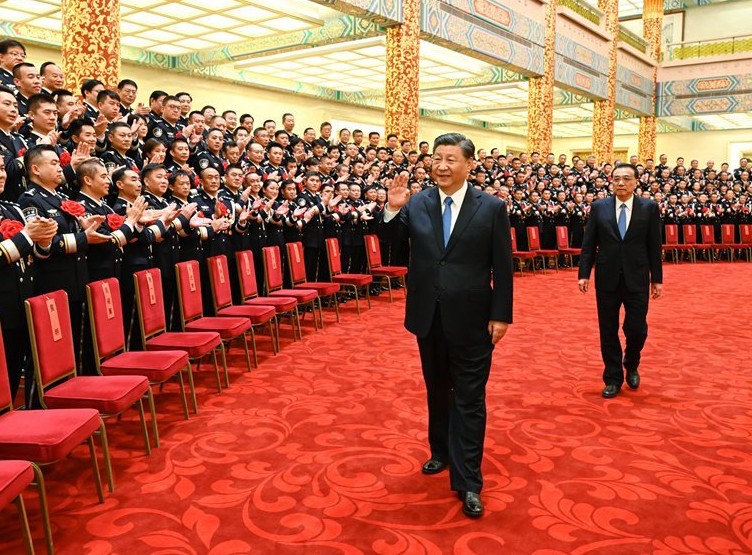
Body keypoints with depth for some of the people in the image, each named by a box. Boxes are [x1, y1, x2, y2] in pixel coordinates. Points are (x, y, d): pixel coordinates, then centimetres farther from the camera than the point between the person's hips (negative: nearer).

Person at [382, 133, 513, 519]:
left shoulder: (491, 208, -6)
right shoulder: (417, 203, 1)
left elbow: (502, 267, -5)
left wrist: (501, 315, -7)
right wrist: (393, 210, -19)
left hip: (470, 319, -3)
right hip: (429, 316, 3)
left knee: (469, 398, 2)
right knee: (437, 390, 19)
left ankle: (467, 481, 10)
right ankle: (441, 451, 39)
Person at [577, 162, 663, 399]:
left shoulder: (649, 208, 1)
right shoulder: (599, 207, 2)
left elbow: (654, 246, 2)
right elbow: (588, 244, 3)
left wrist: (657, 278, 1)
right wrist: (584, 273, -3)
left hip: (637, 279, -1)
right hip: (607, 278, 1)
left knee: (637, 329, 0)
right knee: (608, 331, 7)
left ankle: (631, 366, 32)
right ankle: (613, 379, 21)